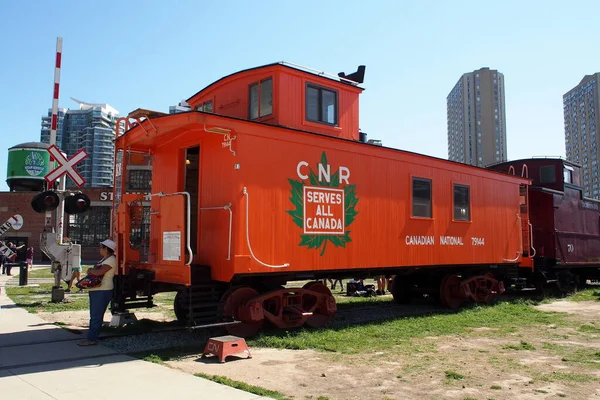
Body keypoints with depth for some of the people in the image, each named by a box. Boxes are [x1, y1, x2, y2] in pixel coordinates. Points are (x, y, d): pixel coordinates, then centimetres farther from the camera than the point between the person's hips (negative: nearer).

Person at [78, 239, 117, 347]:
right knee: (94, 315, 15)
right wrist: (92, 270, -2)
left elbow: (99, 272, -26)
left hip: (102, 291, -10)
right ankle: (92, 336, 22)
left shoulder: (111, 260, -15)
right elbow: (95, 269, 21)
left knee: (96, 316, -7)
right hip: (96, 290, 10)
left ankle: (92, 339, -3)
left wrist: (91, 270, -6)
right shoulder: (104, 259, 18)